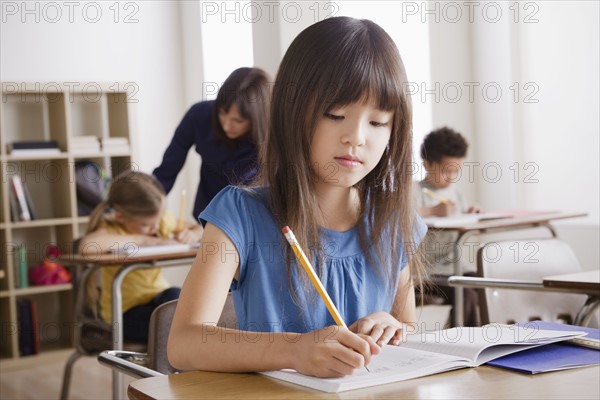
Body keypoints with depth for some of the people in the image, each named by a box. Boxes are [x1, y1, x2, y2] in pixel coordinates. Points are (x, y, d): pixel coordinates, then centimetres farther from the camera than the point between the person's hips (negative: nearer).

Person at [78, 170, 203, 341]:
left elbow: (200, 229, 9)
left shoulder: (160, 220, -1)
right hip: (126, 312, -5)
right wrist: (143, 239, -33)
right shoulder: (110, 229, -18)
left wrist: (191, 235, -17)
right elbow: (87, 245, -41)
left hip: (158, 297, 6)